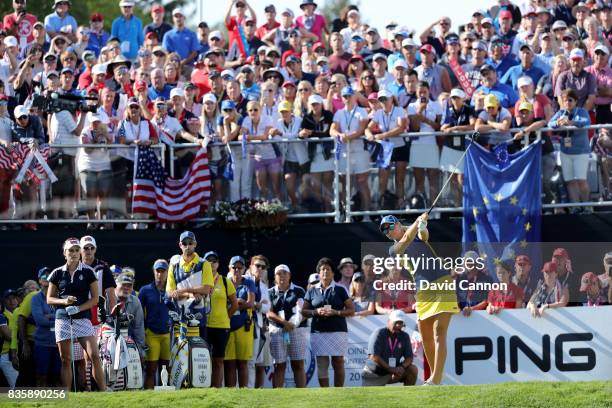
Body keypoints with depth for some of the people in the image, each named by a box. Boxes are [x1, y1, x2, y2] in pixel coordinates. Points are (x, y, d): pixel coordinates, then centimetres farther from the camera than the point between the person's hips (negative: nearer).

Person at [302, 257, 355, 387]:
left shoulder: (340, 290, 5)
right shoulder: (312, 291, 11)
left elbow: (351, 310, 3)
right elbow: (304, 311, 12)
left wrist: (336, 312, -12)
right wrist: (316, 312, -8)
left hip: (338, 331, -2)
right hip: (318, 332, 2)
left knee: (338, 363, -1)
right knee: (321, 364, -1)